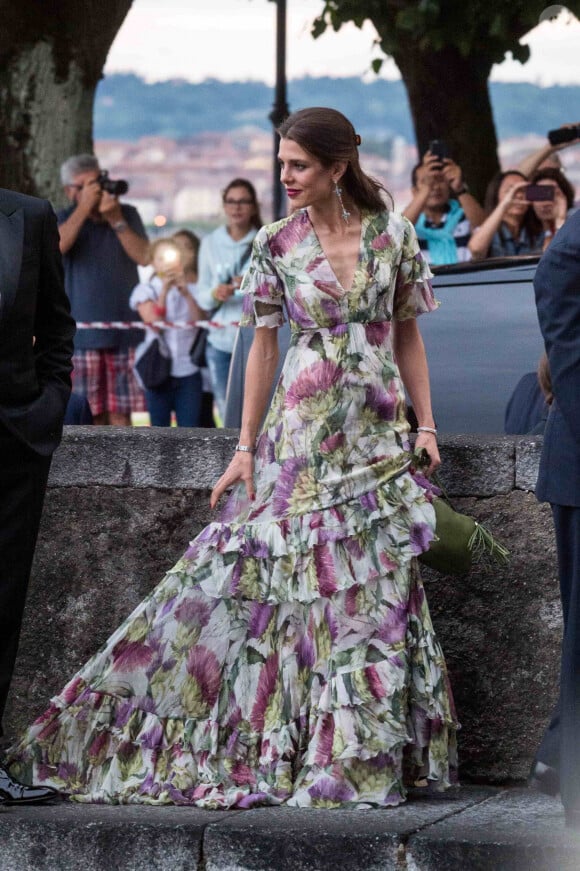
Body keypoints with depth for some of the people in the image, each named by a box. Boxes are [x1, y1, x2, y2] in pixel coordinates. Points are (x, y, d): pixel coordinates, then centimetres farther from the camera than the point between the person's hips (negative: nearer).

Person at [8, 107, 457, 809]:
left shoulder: (394, 236, 2)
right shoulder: (277, 244, 0)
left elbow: (407, 335, 8)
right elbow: (263, 347, 3)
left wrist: (425, 423, 2)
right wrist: (245, 447, -1)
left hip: (377, 431, 1)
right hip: (301, 428, -1)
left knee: (375, 588, 3)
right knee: (269, 572, -5)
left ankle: (364, 751, 13)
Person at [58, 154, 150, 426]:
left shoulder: (127, 214, 10)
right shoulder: (67, 218, 6)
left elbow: (144, 256, -4)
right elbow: (56, 246, -17)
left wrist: (116, 221, -11)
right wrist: (85, 207, -16)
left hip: (124, 330, 1)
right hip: (83, 332, -1)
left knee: (121, 413, 1)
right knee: (91, 416, -4)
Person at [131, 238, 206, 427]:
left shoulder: (191, 290, 11)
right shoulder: (145, 291, 6)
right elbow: (153, 322, -8)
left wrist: (187, 294, -13)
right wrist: (164, 290, -13)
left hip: (189, 370, 1)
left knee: (190, 431, -3)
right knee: (160, 428, 1)